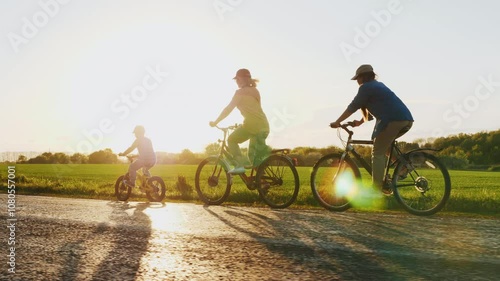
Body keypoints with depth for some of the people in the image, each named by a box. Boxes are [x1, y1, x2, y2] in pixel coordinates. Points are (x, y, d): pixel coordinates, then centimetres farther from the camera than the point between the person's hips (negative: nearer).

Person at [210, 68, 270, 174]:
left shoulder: (240, 92, 0)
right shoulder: (255, 91, 22)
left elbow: (228, 109, -2)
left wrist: (215, 122, 4)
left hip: (252, 124, -7)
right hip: (264, 125, 7)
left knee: (231, 140, 10)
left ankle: (240, 164, -7)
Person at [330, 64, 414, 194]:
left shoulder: (366, 87, 2)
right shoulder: (378, 85, 29)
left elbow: (353, 107, 0)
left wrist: (337, 122, 5)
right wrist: (360, 121, 39)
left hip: (392, 120, -9)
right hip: (407, 119, 9)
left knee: (377, 153, -3)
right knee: (382, 148, 25)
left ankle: (376, 189, -7)